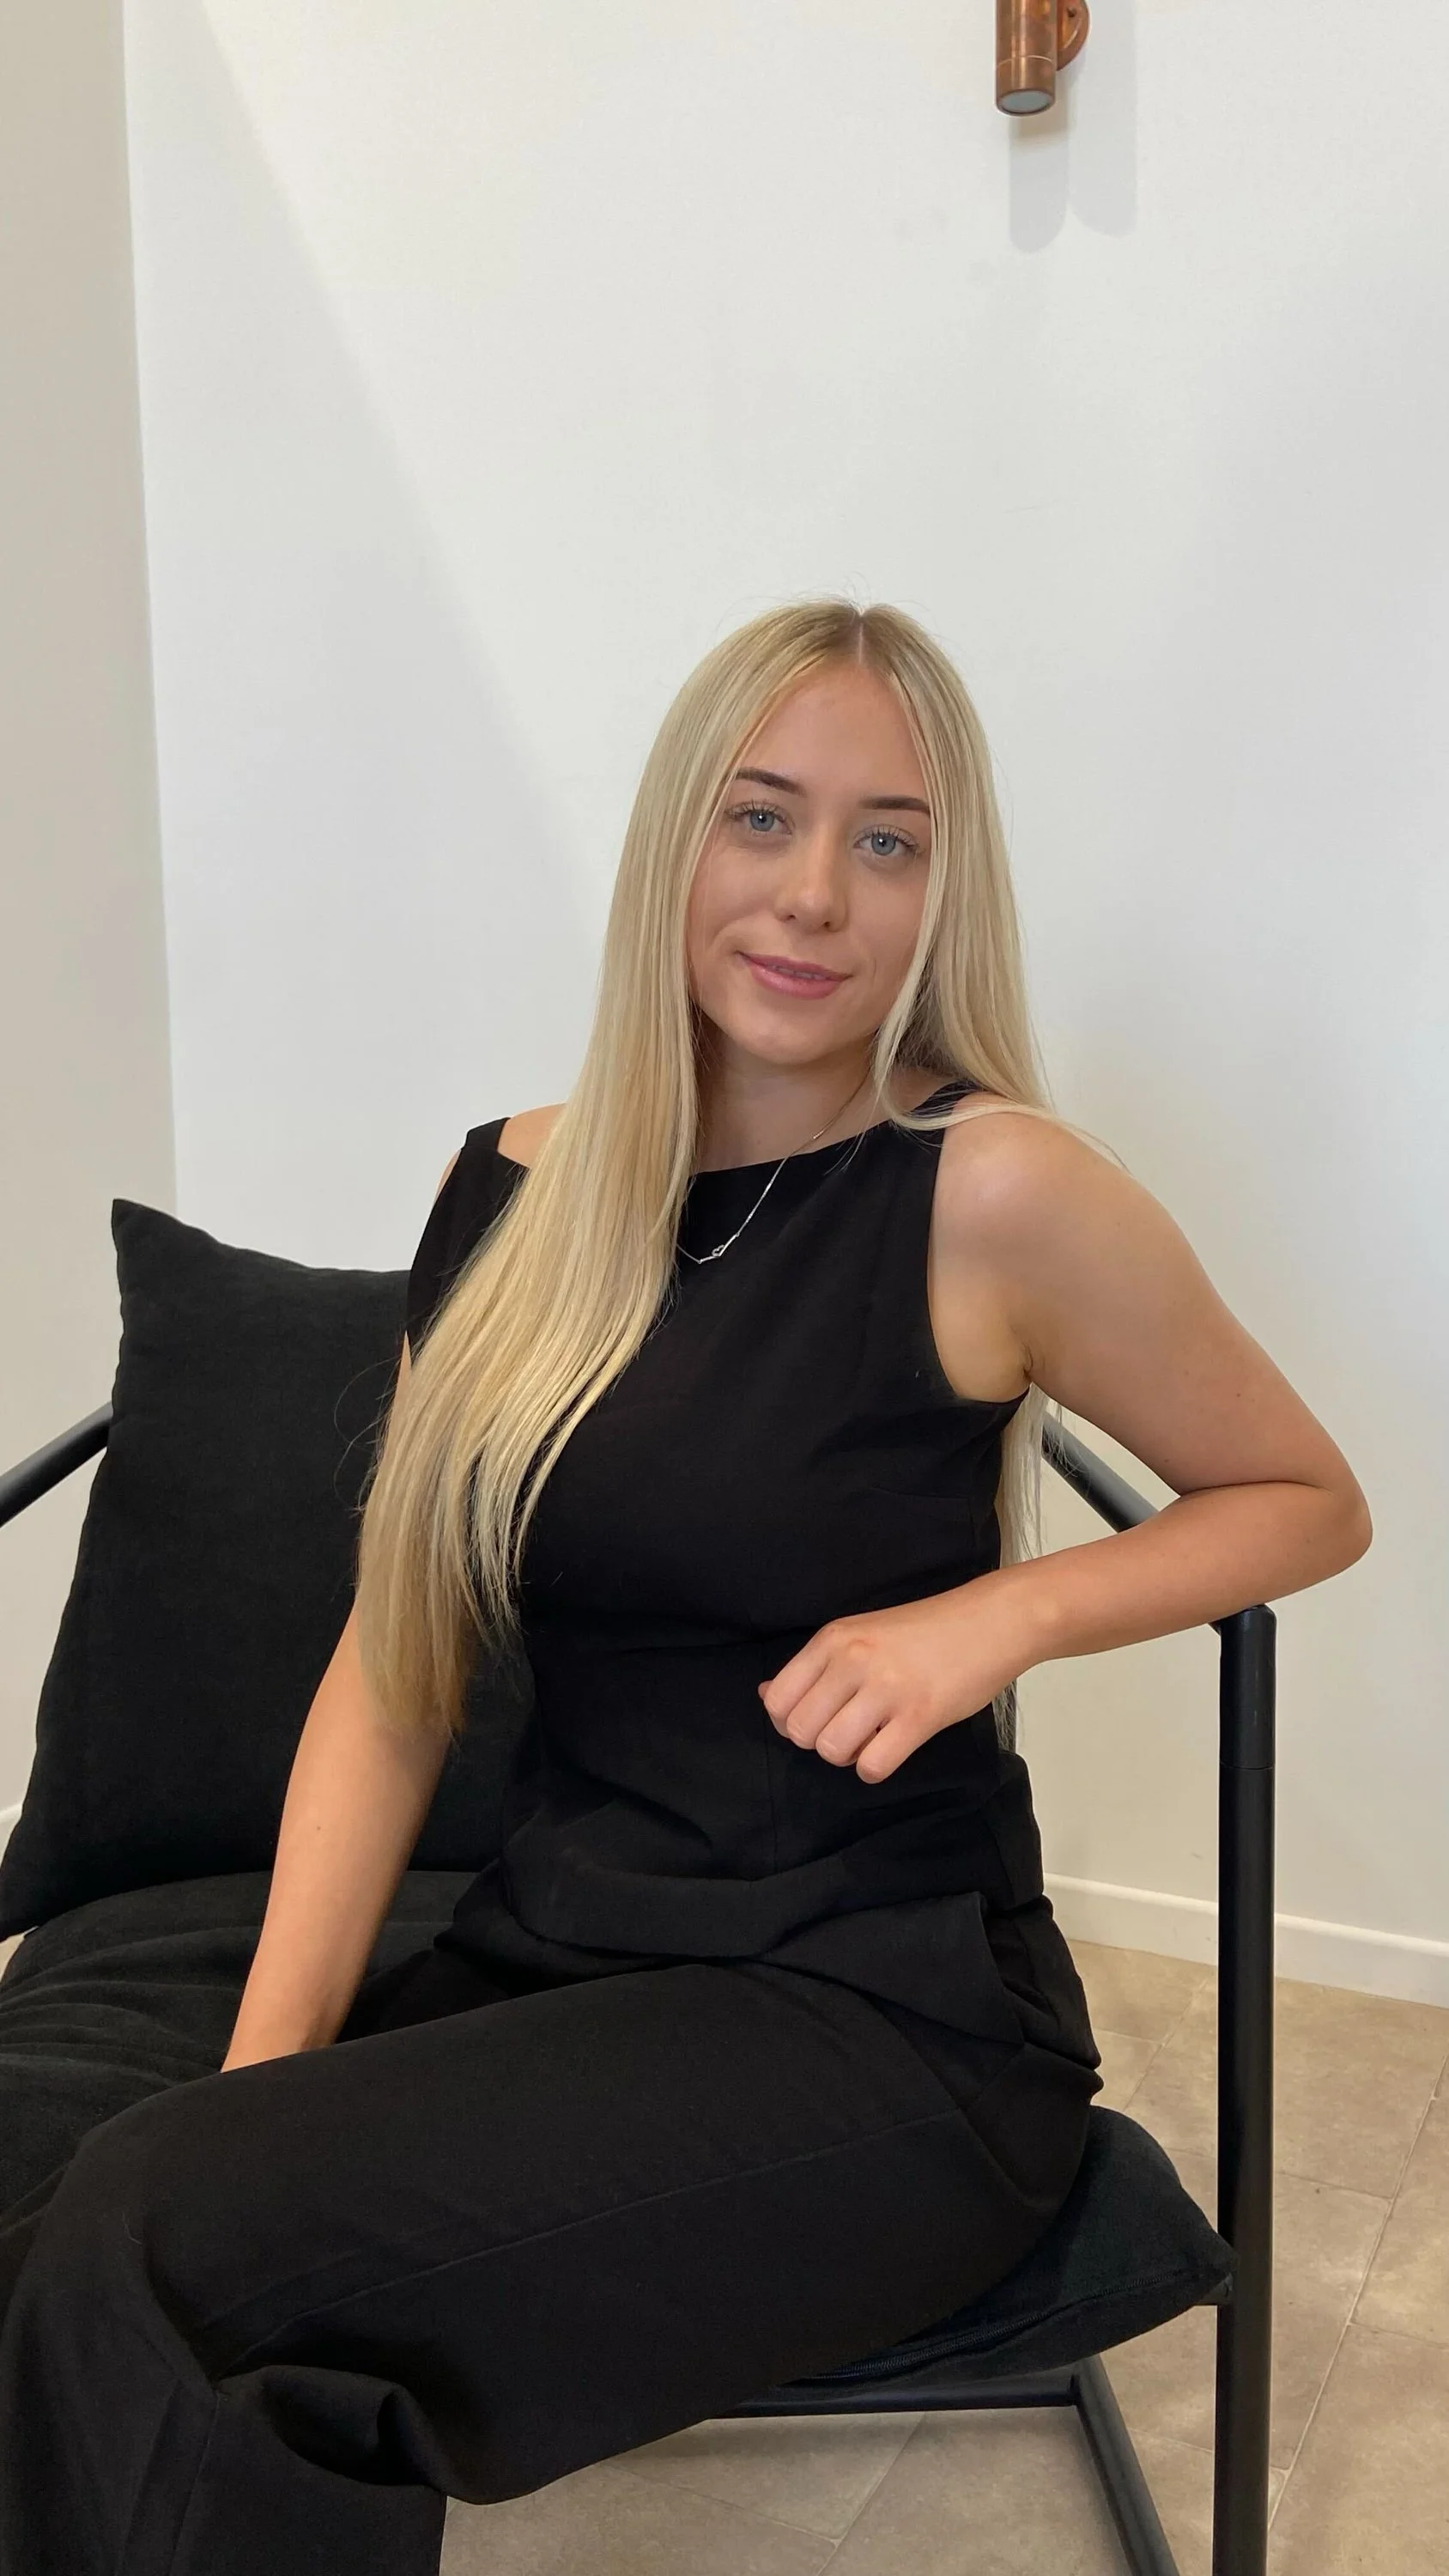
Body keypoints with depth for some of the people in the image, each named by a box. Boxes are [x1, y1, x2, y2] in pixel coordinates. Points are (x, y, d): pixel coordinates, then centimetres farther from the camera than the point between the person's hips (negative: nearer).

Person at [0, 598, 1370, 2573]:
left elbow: (1309, 1501, 5)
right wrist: (265, 2065, -8)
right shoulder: (521, 1193, 6)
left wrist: (995, 1614, -12)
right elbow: (394, 1671, 5)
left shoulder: (992, 1191, -8)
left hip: (885, 2022, -4)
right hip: (549, 1961, 4)